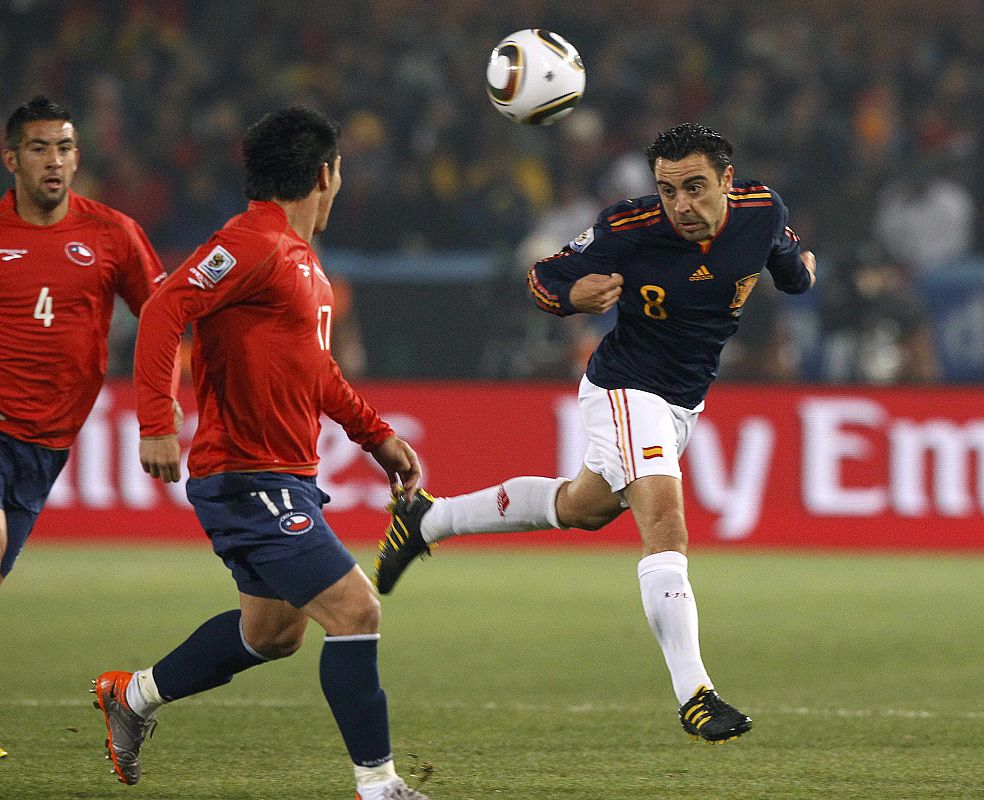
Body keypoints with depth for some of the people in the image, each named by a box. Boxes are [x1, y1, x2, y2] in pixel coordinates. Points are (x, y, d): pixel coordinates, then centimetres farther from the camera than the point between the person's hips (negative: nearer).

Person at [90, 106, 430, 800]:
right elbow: (165, 309, -26)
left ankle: (133, 696, 36)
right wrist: (157, 424, -32)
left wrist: (376, 434, 23)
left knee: (274, 631, 21)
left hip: (283, 481, 11)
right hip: (249, 480, -11)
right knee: (355, 611, -13)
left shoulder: (301, 260, 16)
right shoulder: (252, 244, -16)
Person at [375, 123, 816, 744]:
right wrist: (572, 296, -32)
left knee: (581, 507, 24)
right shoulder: (628, 230, -26)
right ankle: (693, 693, -24)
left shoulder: (763, 213, -13)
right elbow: (543, 275, -16)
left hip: (685, 402, 6)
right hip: (627, 388, -6)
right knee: (665, 523, -23)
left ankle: (427, 519, 42)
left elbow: (792, 268, 12)